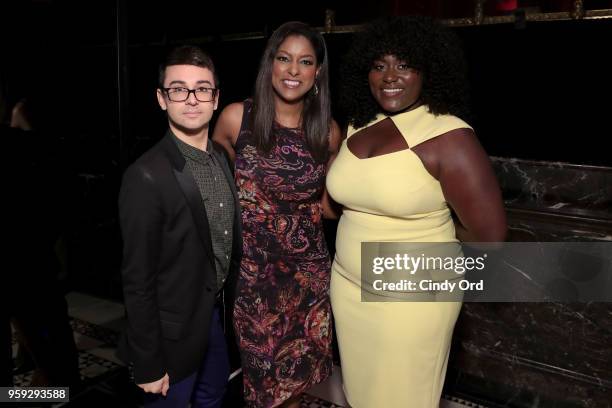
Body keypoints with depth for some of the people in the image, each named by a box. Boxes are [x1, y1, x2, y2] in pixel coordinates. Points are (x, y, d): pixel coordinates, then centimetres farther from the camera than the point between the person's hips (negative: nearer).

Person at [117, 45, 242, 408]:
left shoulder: (222, 157, -1)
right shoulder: (146, 177, -24)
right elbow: (138, 280, -20)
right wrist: (148, 364, -15)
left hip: (218, 312, 7)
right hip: (174, 331, -6)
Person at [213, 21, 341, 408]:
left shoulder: (328, 131, -4)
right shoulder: (236, 117, -10)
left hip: (308, 267, 2)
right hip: (251, 265, -1)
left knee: (298, 367, 17)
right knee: (262, 364, 14)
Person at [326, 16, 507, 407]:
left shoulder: (449, 136, -18)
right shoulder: (357, 126, 2)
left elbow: (490, 234, -17)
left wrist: (432, 233, -2)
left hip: (412, 298, -6)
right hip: (348, 286, 6)